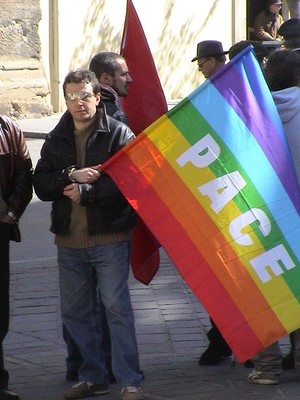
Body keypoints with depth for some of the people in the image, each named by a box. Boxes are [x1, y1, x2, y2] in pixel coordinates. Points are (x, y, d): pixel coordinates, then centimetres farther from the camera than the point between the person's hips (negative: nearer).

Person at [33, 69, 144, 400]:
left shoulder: (119, 134, -4)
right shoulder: (56, 140, 12)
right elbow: (41, 185, 3)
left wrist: (85, 192, -16)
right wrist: (71, 175, -14)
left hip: (109, 238, -5)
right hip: (69, 240, 6)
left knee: (116, 305, -6)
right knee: (75, 311, 10)